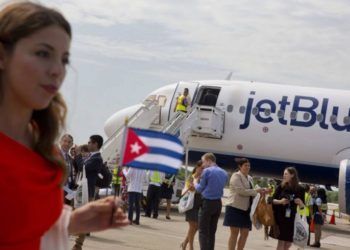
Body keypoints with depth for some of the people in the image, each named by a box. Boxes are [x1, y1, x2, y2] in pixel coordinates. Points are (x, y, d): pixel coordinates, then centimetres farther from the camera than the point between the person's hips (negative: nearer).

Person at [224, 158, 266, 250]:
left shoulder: (249, 178, 17)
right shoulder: (236, 176, -7)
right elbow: (241, 191, -18)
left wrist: (260, 191, 2)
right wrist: (256, 191, -13)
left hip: (245, 209, 7)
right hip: (235, 208, -7)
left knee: (245, 233, 3)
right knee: (234, 233, -7)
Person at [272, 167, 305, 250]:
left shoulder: (299, 189, 0)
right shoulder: (281, 186, 1)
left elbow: (302, 206, 4)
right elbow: (273, 200, 3)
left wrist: (300, 203, -18)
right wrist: (280, 201, -17)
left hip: (292, 219, 1)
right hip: (280, 217, -1)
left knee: (288, 243, 6)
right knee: (281, 242, -4)